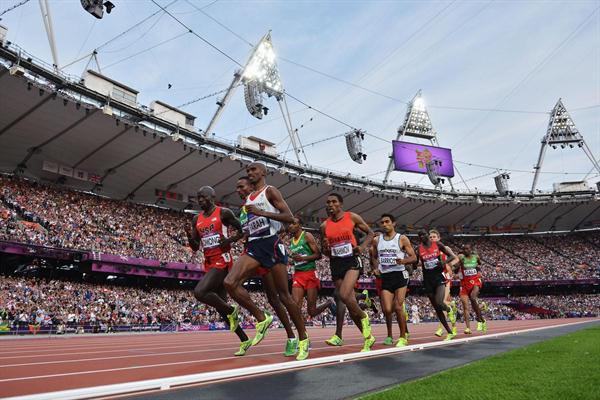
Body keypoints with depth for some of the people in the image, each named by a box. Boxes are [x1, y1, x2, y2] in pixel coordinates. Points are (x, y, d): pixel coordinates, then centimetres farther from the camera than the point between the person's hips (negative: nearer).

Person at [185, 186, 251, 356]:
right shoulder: (196, 219, 13)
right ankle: (245, 340, 19)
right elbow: (195, 248, 15)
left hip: (222, 261, -7)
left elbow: (242, 230, 0)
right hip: (209, 264, 8)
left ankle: (231, 311, -4)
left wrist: (230, 239, -17)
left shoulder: (224, 213, -4)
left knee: (199, 292, -25)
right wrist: (189, 236, -5)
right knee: (221, 306, 8)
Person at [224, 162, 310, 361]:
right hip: (254, 246, 7)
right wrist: (245, 232, 14)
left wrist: (260, 212, -20)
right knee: (230, 282, -17)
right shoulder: (248, 199, 21)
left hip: (271, 244, -6)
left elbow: (289, 217, -13)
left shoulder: (270, 191, -1)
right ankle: (262, 319, -1)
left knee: (284, 295, -1)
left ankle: (303, 339, 14)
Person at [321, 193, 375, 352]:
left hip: (352, 261, -4)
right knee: (350, 302, 6)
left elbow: (370, 233, 8)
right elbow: (325, 252, 15)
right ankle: (368, 337, 20)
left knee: (344, 296, -25)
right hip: (336, 263, 4)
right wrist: (326, 248, -8)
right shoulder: (324, 226, 6)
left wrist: (363, 247, -8)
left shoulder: (352, 217, -2)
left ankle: (363, 317, 5)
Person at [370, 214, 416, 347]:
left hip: (399, 275, -3)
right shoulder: (376, 240, 10)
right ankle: (389, 335, 21)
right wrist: (375, 268, 4)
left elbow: (414, 257, -2)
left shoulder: (402, 239, -1)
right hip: (385, 277, 3)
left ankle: (403, 337, 8)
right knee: (387, 309, -4)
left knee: (398, 307, -9)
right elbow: (373, 258, 22)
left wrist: (403, 261, -21)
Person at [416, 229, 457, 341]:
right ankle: (450, 332, 21)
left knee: (439, 302, -23)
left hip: (439, 277, -2)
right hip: (427, 279, 3)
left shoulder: (438, 244, 0)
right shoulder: (419, 249, 2)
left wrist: (444, 262, -14)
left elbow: (452, 256, 5)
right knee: (436, 308, 7)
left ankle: (449, 310, 14)